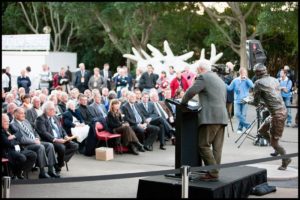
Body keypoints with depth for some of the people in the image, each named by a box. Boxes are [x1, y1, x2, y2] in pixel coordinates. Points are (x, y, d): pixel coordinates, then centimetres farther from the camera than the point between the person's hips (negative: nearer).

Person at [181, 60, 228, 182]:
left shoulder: (203, 77, -2)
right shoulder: (220, 80, 25)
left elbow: (191, 92, -10)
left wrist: (183, 102, 7)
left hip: (210, 117, -8)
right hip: (222, 117, 8)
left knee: (204, 145, -5)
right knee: (217, 147, 6)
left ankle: (212, 173, -10)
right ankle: (214, 173, 6)